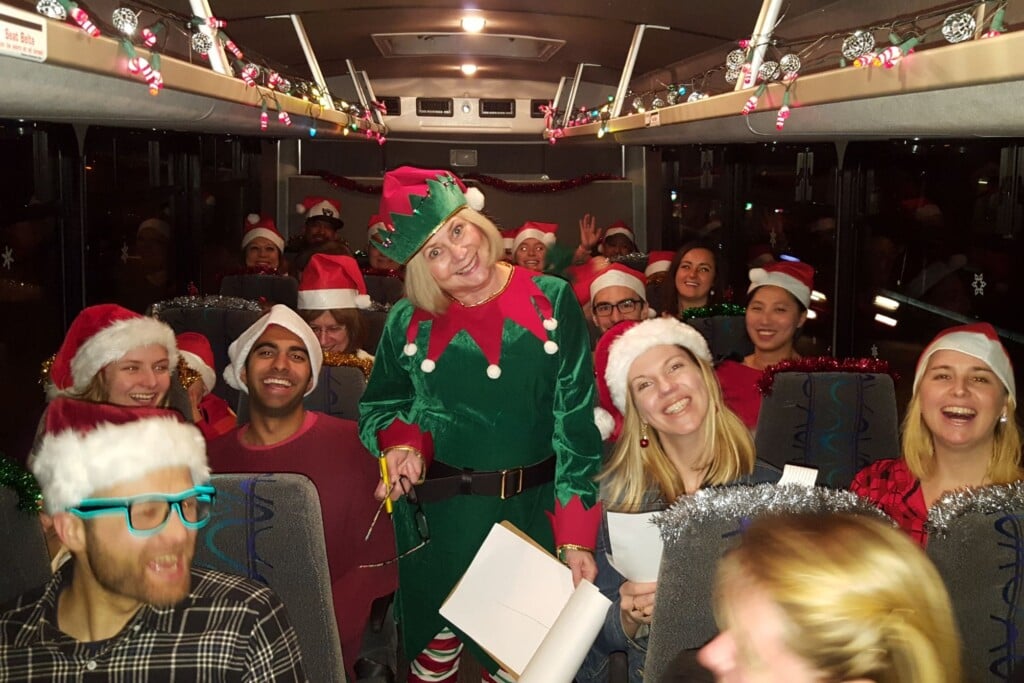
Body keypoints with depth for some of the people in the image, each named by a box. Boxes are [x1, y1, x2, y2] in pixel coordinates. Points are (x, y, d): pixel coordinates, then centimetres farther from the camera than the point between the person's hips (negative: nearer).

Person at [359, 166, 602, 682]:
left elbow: (576, 422, -9)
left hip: (530, 512, 0)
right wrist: (400, 442, -10)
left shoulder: (550, 302, -7)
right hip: (437, 515, 1)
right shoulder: (408, 322, -2)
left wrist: (576, 536, -15)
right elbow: (381, 402, 13)